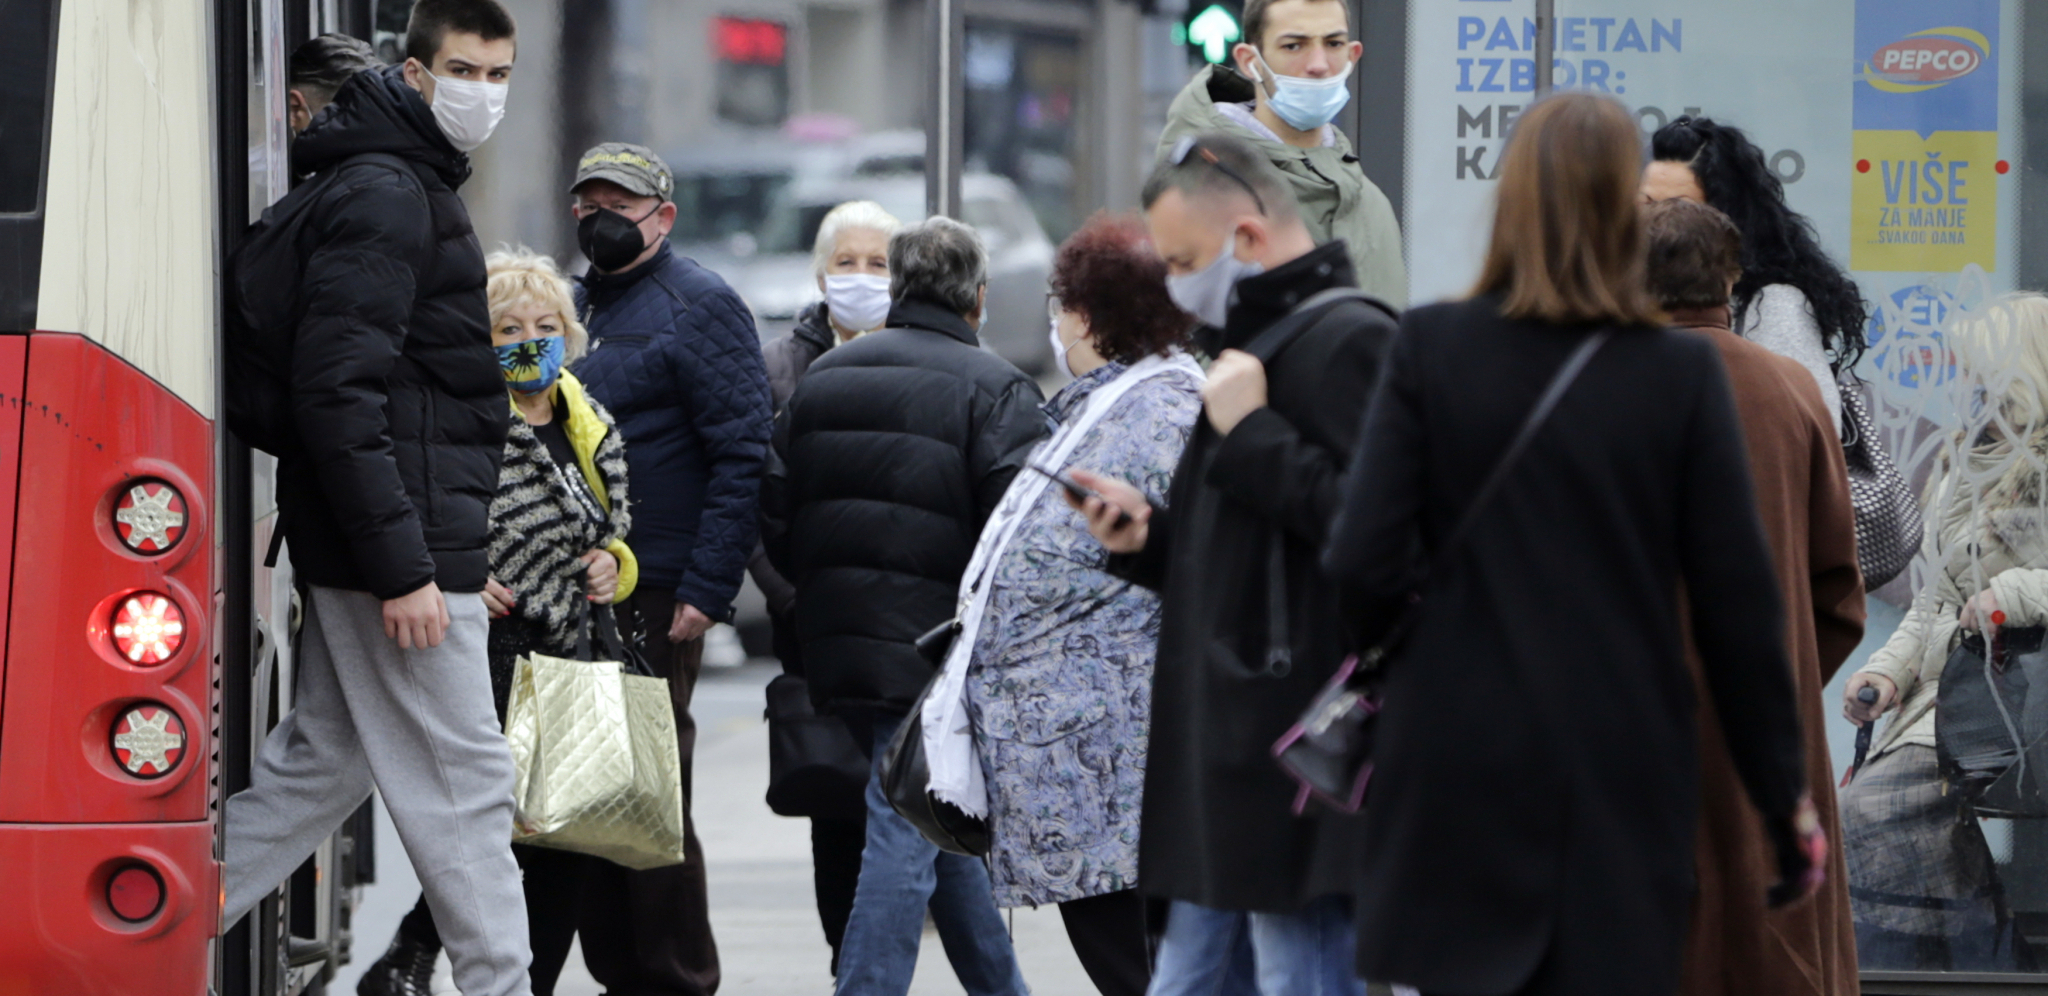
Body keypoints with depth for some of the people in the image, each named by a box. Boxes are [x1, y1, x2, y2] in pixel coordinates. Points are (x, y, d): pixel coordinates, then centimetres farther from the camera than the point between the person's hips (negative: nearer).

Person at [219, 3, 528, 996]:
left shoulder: (414, 188, 19)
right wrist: (402, 567, -23)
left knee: (320, 763, 13)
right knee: (463, 780, -4)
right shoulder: (384, 196, -14)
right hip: (400, 546, -10)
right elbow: (337, 391, -22)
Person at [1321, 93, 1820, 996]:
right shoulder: (1682, 374, -4)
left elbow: (1362, 559, -8)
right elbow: (1736, 603, -3)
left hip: (1459, 765, 0)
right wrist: (1784, 795, 6)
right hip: (1624, 777, 0)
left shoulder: (1429, 347, -4)